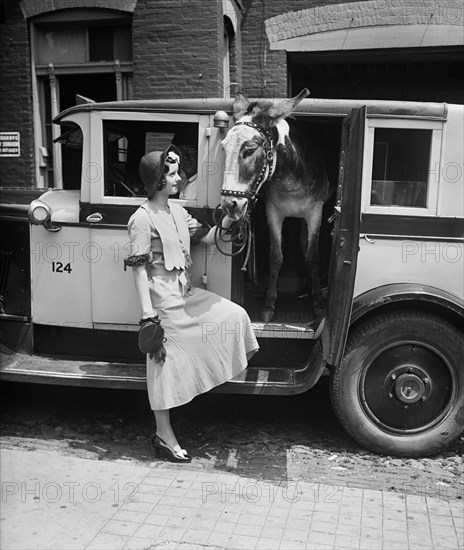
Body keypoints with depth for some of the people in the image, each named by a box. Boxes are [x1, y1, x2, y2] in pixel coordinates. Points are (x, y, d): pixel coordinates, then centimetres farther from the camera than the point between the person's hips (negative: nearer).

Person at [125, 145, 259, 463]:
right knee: (166, 364, 0)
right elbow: (139, 269, -17)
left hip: (187, 293, 8)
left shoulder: (177, 210, 11)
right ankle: (164, 438, 15)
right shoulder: (142, 219, -14)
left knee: (235, 316, 4)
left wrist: (228, 219, -4)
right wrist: (147, 314, -21)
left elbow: (207, 237, 14)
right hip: (164, 300, -8)